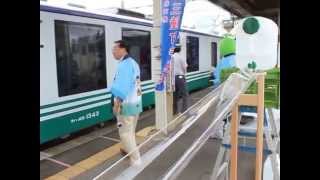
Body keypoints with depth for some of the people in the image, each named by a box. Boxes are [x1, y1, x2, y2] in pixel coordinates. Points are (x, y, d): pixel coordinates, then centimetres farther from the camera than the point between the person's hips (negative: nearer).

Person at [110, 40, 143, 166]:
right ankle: (129, 150, 41)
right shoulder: (133, 63, 12)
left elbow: (122, 87, -25)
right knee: (131, 130, 23)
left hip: (127, 104, -10)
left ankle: (135, 159, 7)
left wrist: (116, 104, -21)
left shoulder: (124, 64, -17)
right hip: (136, 103, 10)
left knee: (125, 132, 1)